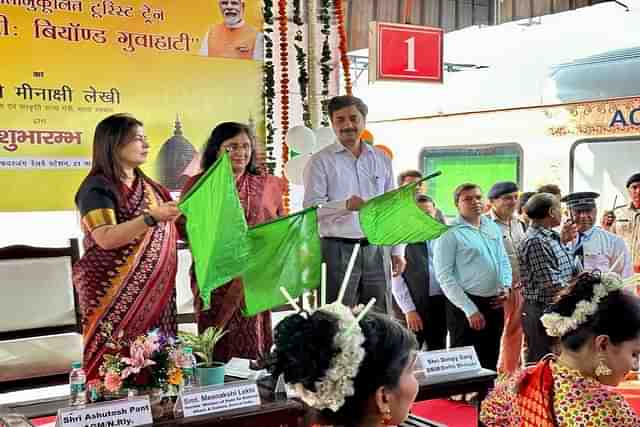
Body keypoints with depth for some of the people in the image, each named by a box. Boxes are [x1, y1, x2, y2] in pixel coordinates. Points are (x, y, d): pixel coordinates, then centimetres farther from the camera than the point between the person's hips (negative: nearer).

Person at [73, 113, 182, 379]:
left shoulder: (147, 186, 15)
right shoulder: (97, 187, -8)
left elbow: (164, 232, 24)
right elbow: (106, 238, -21)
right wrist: (152, 217, -28)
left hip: (153, 291, 7)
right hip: (115, 293, -7)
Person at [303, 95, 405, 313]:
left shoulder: (381, 159, 14)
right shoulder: (321, 161, 1)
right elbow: (310, 209, -8)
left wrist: (397, 251, 13)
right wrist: (346, 205, -24)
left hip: (376, 249, 4)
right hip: (338, 249, -4)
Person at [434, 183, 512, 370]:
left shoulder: (493, 228, 10)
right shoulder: (450, 234, -10)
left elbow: (504, 260, 20)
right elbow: (444, 277, -14)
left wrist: (506, 286, 1)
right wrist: (470, 310, -16)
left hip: (495, 304, 6)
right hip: (466, 305, -6)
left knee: (490, 362, 15)